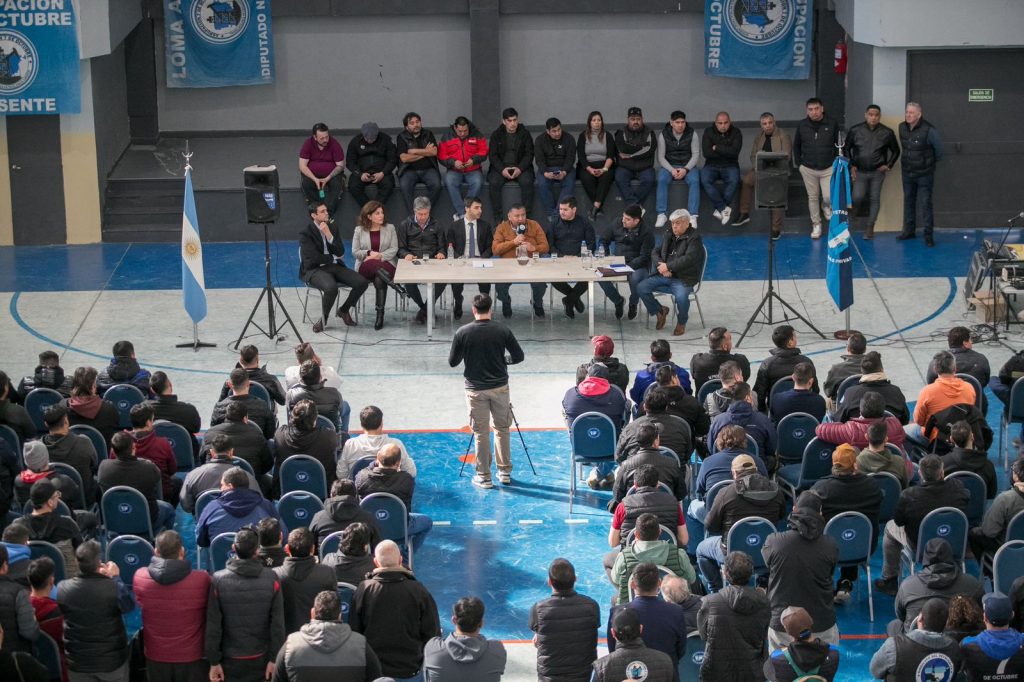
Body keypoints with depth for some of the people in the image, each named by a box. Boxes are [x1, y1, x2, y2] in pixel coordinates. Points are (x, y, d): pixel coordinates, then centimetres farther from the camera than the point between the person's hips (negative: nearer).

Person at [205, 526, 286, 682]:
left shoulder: (219, 580, -12)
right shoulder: (271, 579, -10)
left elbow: (213, 625, -9)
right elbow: (278, 623, -7)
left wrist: (214, 661, -1)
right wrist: (275, 659, 1)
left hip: (230, 661, -1)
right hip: (261, 659, 1)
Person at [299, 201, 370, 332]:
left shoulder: (331, 228, 11)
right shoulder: (305, 233, -8)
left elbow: (340, 252, 0)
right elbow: (313, 258, -17)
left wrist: (328, 234, -13)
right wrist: (333, 258, -4)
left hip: (334, 267, 6)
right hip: (315, 270, -6)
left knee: (362, 282, -14)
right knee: (331, 287, -38)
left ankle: (344, 310, 10)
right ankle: (324, 317, -10)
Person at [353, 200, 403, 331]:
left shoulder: (389, 228, 10)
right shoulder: (359, 230, 9)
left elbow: (394, 249, 3)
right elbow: (355, 252, 5)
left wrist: (379, 255, -13)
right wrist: (370, 253, -12)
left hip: (386, 263, 0)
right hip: (366, 266, 0)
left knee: (379, 280, -36)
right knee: (375, 265, -40)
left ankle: (380, 314, -32)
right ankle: (396, 286, -46)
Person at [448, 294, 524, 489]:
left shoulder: (463, 333, -8)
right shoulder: (503, 331, -6)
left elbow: (452, 362, -2)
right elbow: (518, 356, -1)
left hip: (475, 389, -1)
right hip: (500, 387, 1)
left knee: (481, 432, 5)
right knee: (502, 429, 15)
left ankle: (484, 477, 9)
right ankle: (505, 472, 20)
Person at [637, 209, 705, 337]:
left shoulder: (694, 238, -6)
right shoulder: (669, 236, 16)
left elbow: (688, 259, -20)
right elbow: (655, 253, 14)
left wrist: (668, 266, -19)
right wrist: (660, 265, -9)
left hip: (684, 279, -7)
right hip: (664, 275, 7)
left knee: (681, 296, -36)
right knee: (641, 287, -11)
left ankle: (681, 323, -5)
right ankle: (660, 311, 12)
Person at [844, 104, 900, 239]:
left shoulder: (887, 133, -5)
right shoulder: (855, 130, -5)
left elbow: (895, 151, 10)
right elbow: (846, 149, 8)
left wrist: (888, 165, 0)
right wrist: (851, 166, 1)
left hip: (877, 172, 0)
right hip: (860, 171, 0)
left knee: (874, 199, 2)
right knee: (857, 198, -10)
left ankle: (870, 227, 13)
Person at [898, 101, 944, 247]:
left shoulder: (929, 130, -21)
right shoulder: (902, 127, -2)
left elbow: (938, 147, -5)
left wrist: (934, 161, 9)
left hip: (924, 173, -6)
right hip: (907, 173, 6)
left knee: (925, 203, -5)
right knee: (908, 202, 14)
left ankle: (928, 235, -1)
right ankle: (909, 230, 25)